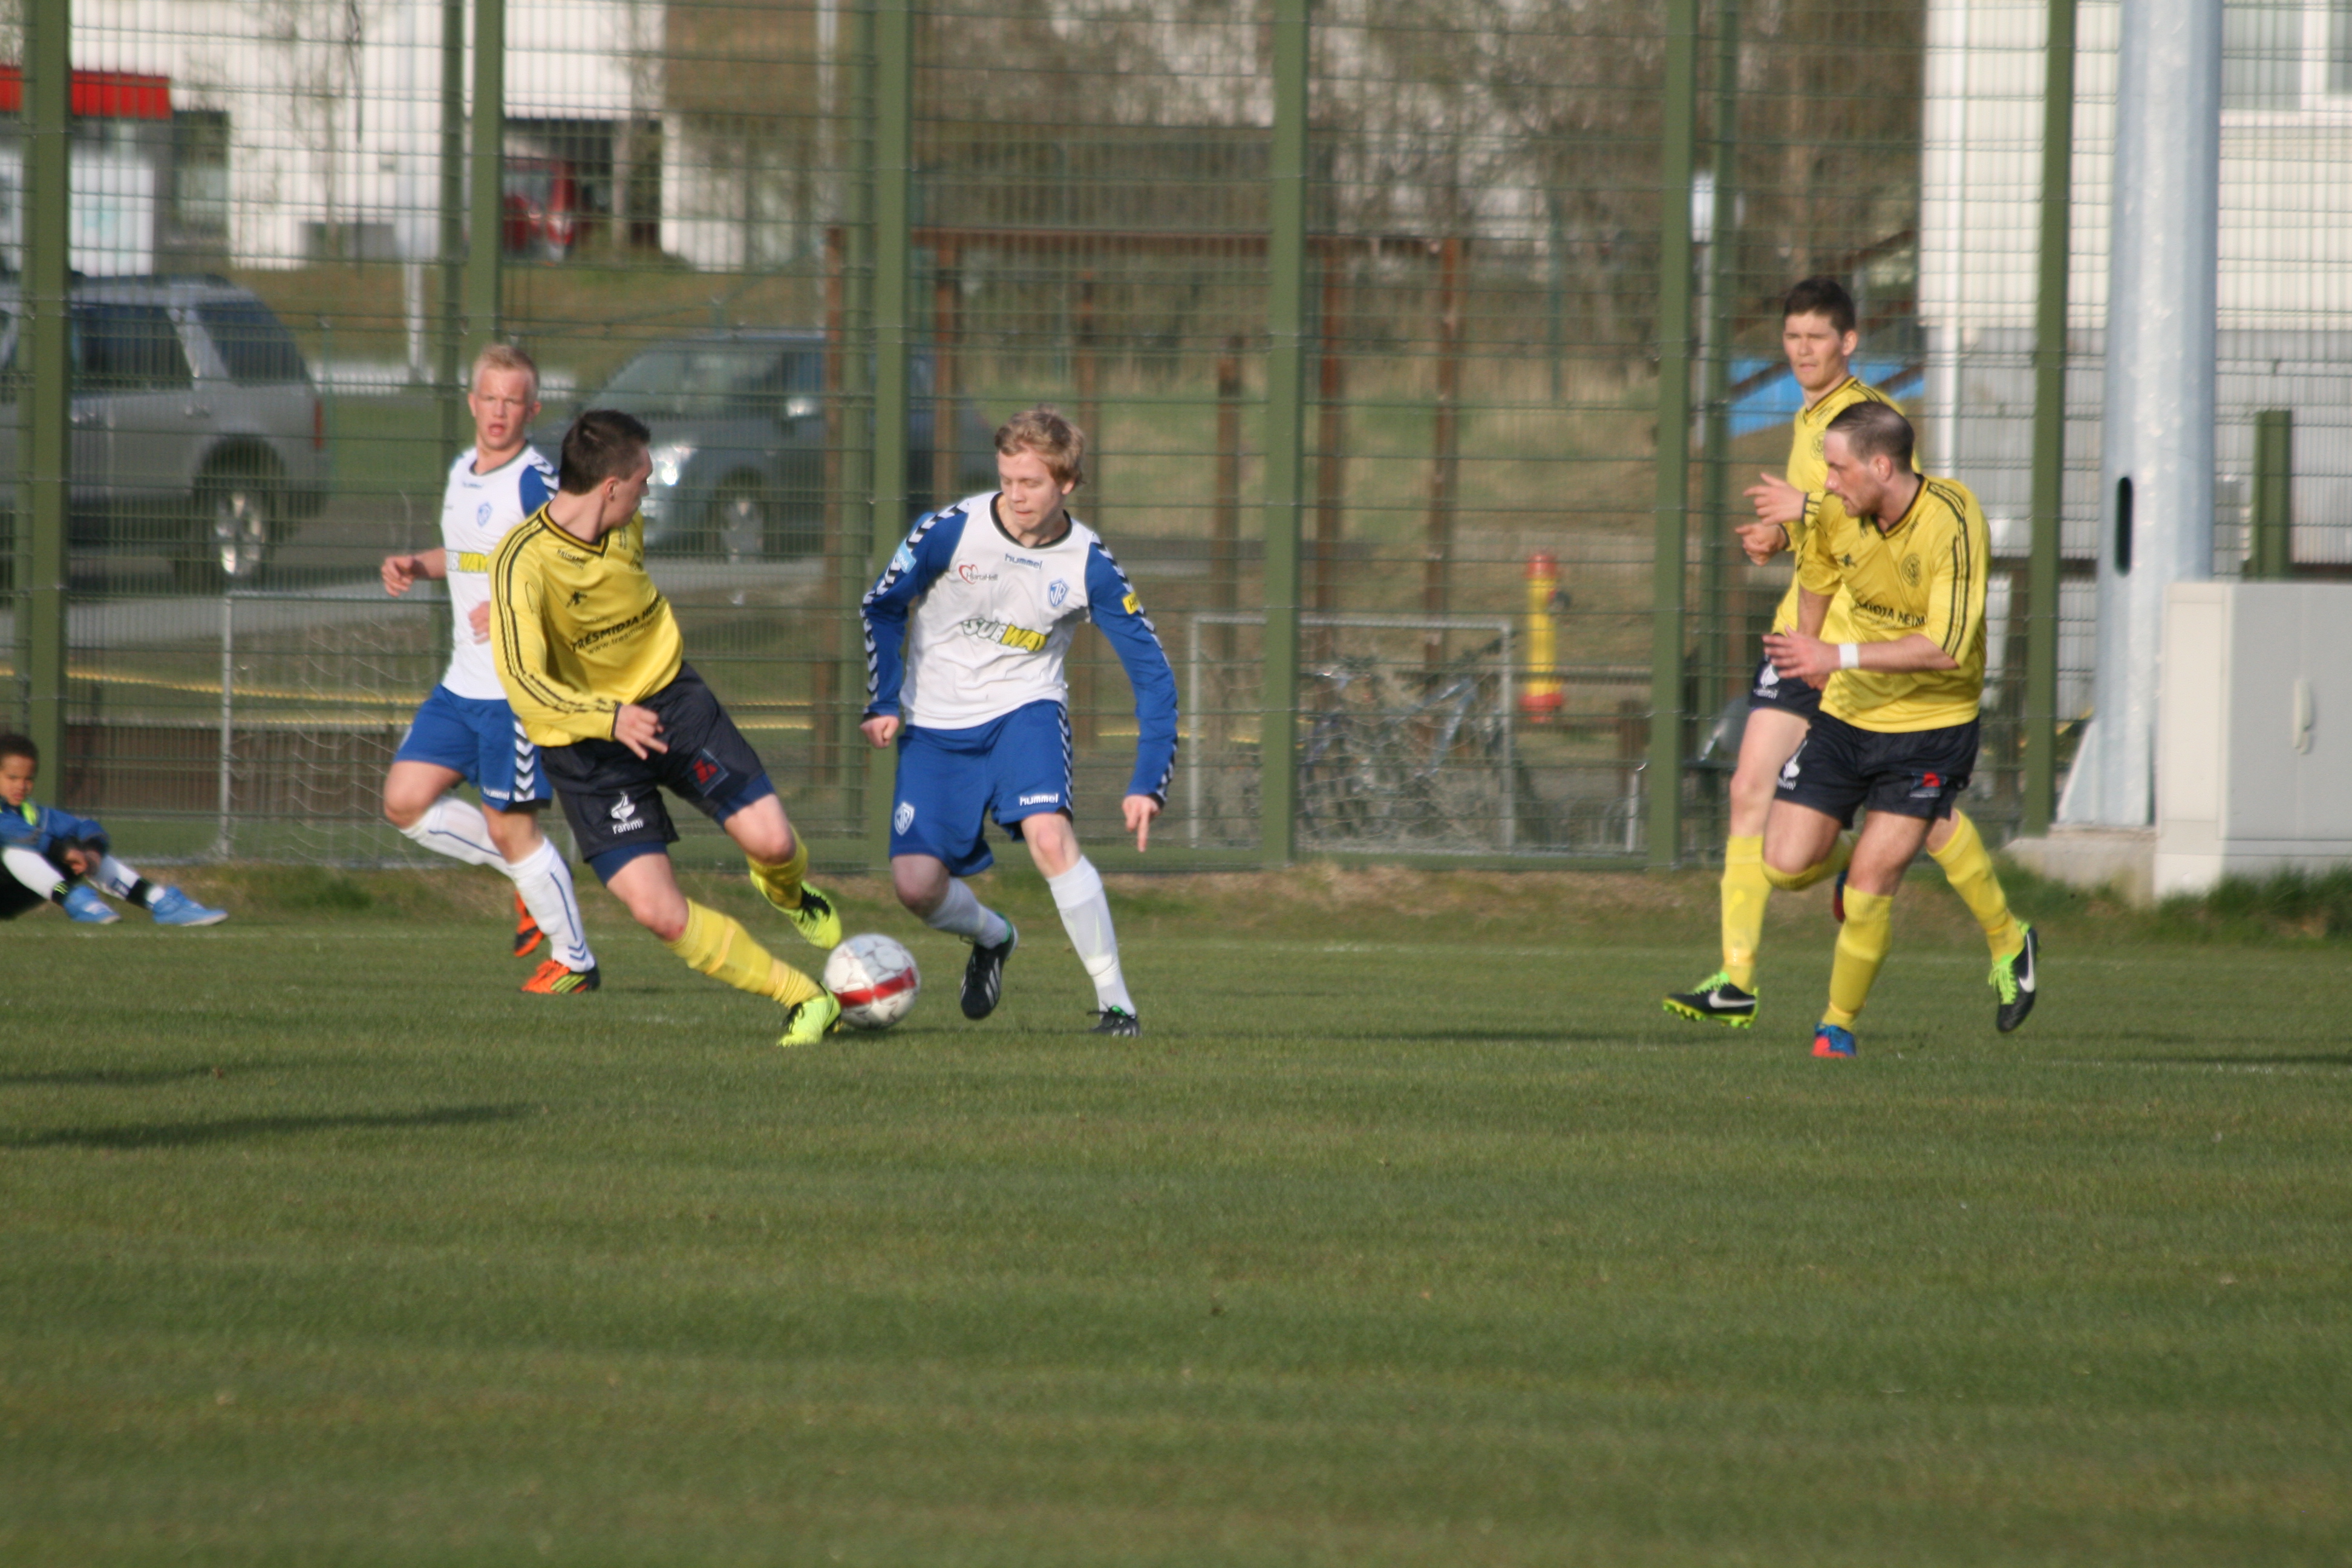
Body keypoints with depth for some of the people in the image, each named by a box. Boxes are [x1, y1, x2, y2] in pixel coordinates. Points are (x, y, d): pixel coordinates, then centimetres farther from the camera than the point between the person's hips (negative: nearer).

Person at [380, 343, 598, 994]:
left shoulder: (535, 483, -15)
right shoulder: (462, 472, 11)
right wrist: (417, 567, 10)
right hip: (463, 684, 8)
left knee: (509, 829, -4)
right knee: (406, 802, 2)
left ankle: (575, 959, 13)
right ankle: (534, 878, 18)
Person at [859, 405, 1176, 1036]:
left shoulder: (1090, 567, -14)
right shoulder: (950, 531, -15)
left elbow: (1152, 672, -8)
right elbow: (883, 607, 2)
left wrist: (1147, 784, -16)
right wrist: (884, 704, -8)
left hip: (1023, 707, -1)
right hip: (936, 722, 1)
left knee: (1049, 836, -29)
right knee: (916, 884, -10)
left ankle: (1115, 1000, -18)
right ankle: (990, 937, 27)